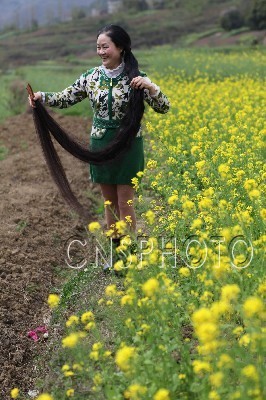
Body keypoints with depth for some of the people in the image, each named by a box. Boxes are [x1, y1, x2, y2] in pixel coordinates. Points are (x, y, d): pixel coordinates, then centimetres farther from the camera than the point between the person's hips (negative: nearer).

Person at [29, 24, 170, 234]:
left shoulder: (136, 78, -9)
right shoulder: (91, 77, 1)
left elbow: (163, 108, -8)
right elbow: (66, 98, 5)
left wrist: (151, 87, -26)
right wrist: (43, 97, -13)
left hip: (128, 145, -4)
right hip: (101, 145, 4)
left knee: (125, 203, 1)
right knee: (109, 201, 13)